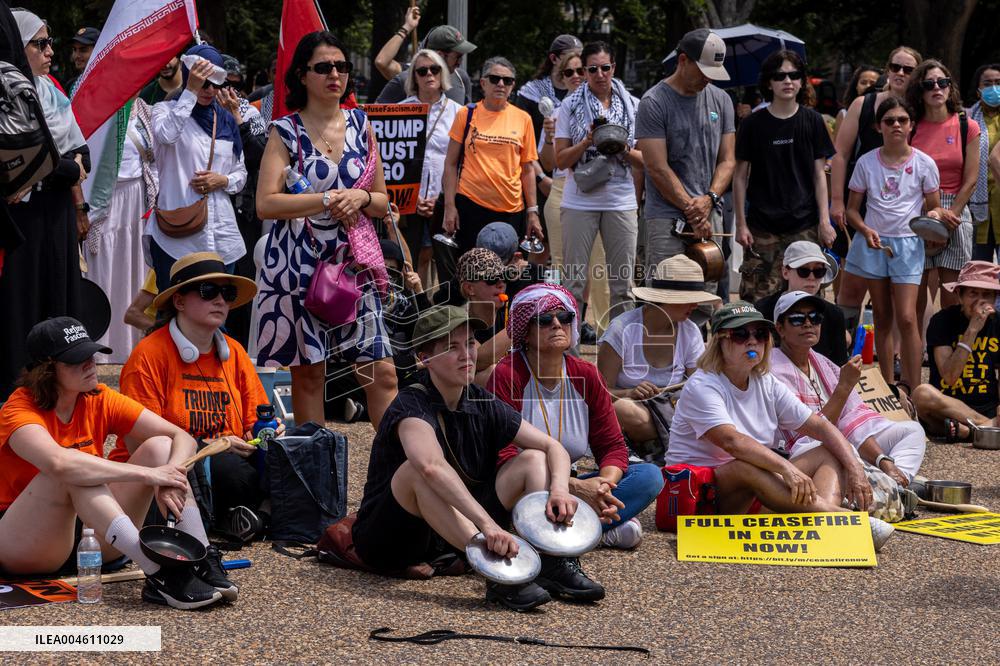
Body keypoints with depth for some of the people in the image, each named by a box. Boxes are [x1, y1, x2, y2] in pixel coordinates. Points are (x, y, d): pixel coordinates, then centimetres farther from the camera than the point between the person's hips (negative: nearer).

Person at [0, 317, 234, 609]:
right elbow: (58, 462, -40)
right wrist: (147, 474, -38)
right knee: (73, 472, -34)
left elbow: (183, 438, -5)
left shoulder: (100, 401, 1)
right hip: (24, 549, -6)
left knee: (160, 446, -10)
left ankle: (203, 561, -28)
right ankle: (157, 575, -46)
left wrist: (169, 479, -28)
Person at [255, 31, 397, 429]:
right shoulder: (286, 132, -1)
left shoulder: (360, 125, 10)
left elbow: (382, 203, 14)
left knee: (382, 373, -2)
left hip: (352, 263, 3)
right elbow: (265, 204, -13)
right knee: (308, 371, 4)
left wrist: (360, 198, -8)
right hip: (299, 265, -3)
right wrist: (328, 200, -15)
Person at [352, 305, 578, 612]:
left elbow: (552, 447, 1)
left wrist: (559, 489, -22)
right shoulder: (412, 406, -19)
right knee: (418, 470, -35)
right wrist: (488, 524, -51)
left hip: (460, 534, 7)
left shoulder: (483, 405, 3)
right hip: (386, 540, -6)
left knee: (533, 460, -2)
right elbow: (432, 467, -40)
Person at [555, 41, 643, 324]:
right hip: (579, 202, -2)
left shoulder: (632, 106, 9)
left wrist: (623, 148, -11)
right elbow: (561, 160, 1)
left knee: (622, 285, 3)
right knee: (574, 282, -2)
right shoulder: (571, 105, 4)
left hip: (621, 202, 2)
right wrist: (587, 142, -14)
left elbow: (644, 162, 9)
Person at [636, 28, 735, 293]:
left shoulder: (720, 100, 12)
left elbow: (727, 160, 12)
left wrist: (710, 198, -6)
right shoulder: (654, 102, -5)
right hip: (667, 217, -5)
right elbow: (659, 169, -9)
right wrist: (692, 209, -10)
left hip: (711, 215, 5)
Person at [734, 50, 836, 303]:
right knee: (755, 296, -5)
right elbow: (741, 176, 5)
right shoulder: (753, 124, 2)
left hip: (804, 225, 1)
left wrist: (824, 220, -1)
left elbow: (819, 174, 6)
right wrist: (741, 224, 0)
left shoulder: (812, 121, 5)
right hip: (762, 227, -1)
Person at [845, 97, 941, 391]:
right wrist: (866, 231, -12)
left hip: (907, 244, -2)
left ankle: (912, 388, -8)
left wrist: (933, 216, -17)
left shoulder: (924, 163, -1)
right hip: (873, 242, 2)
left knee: (907, 318, -12)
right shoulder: (867, 162, 2)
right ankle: (888, 385, 15)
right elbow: (852, 208, 7)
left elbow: (934, 207, 6)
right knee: (882, 318, 8)